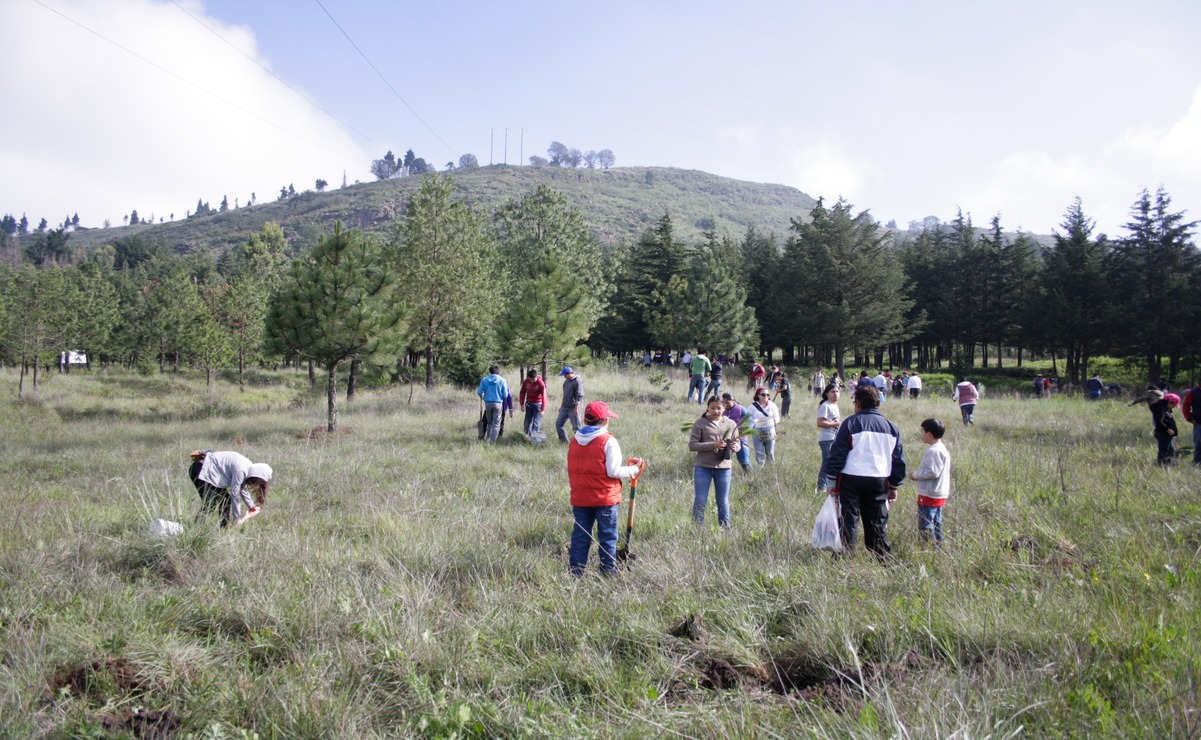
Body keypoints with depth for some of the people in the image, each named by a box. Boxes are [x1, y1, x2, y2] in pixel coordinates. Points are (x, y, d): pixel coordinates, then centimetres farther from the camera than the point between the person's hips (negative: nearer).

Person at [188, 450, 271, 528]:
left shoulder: (249, 468, -1)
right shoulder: (240, 470, -28)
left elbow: (243, 490, 14)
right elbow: (235, 495, -21)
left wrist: (252, 507, 17)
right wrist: (237, 519, -12)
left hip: (208, 470, 10)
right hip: (200, 470, -10)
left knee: (226, 500, 7)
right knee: (210, 504, -15)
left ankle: (223, 529, 13)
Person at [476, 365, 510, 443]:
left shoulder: (484, 379, 0)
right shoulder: (502, 380, -4)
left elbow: (479, 392, 0)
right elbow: (505, 395, -4)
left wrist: (482, 396, 23)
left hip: (488, 403, 2)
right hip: (498, 403, -2)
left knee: (489, 423, 17)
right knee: (496, 423, 3)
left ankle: (489, 439, 22)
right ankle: (492, 441, -3)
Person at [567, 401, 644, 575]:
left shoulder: (575, 440, 6)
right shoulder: (608, 441, -12)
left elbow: (571, 471, 13)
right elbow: (613, 471, -15)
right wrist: (634, 470, -2)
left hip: (580, 498, 5)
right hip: (605, 498, -5)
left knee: (580, 537, 11)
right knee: (608, 538, 6)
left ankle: (575, 573, 14)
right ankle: (609, 573, 11)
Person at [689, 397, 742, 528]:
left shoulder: (731, 424, 5)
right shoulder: (700, 423, -3)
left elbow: (738, 444, 12)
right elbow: (692, 445, -9)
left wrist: (735, 446, -14)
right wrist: (713, 445, -21)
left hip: (724, 467, 2)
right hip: (703, 468, -2)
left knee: (723, 502, 12)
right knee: (700, 501, 3)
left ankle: (725, 529, 22)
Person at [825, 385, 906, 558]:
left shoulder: (850, 423, -3)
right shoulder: (891, 426, 10)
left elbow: (837, 454, -5)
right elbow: (898, 460, 14)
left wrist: (833, 481, 1)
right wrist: (894, 486, 21)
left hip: (851, 480, -3)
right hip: (880, 481, 3)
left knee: (848, 521, 3)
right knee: (877, 523, 11)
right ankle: (882, 560, 15)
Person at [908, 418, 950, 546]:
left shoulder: (934, 451, -19)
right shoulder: (942, 449, 14)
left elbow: (932, 472, -24)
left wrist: (915, 475, -12)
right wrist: (918, 473, 12)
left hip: (929, 495, -10)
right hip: (939, 495, 10)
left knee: (925, 525, -7)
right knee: (935, 524, 15)